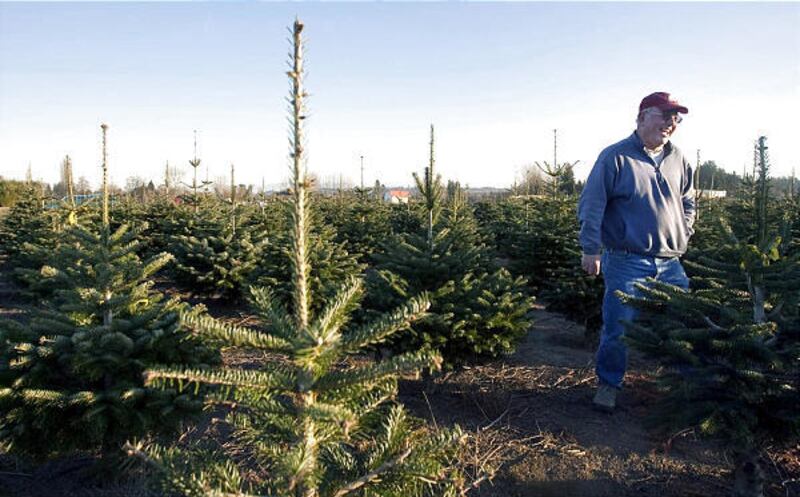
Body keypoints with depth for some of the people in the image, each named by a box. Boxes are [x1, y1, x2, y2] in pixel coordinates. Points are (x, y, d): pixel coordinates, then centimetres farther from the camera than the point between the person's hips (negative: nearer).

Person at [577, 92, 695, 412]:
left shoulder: (678, 161, 11)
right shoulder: (615, 157, -6)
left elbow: (688, 203, 26)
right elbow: (591, 206, -8)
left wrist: (682, 238, 14)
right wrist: (591, 250, -10)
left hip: (670, 264, 6)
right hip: (626, 262, -5)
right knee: (618, 328, -1)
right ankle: (608, 383, 19)